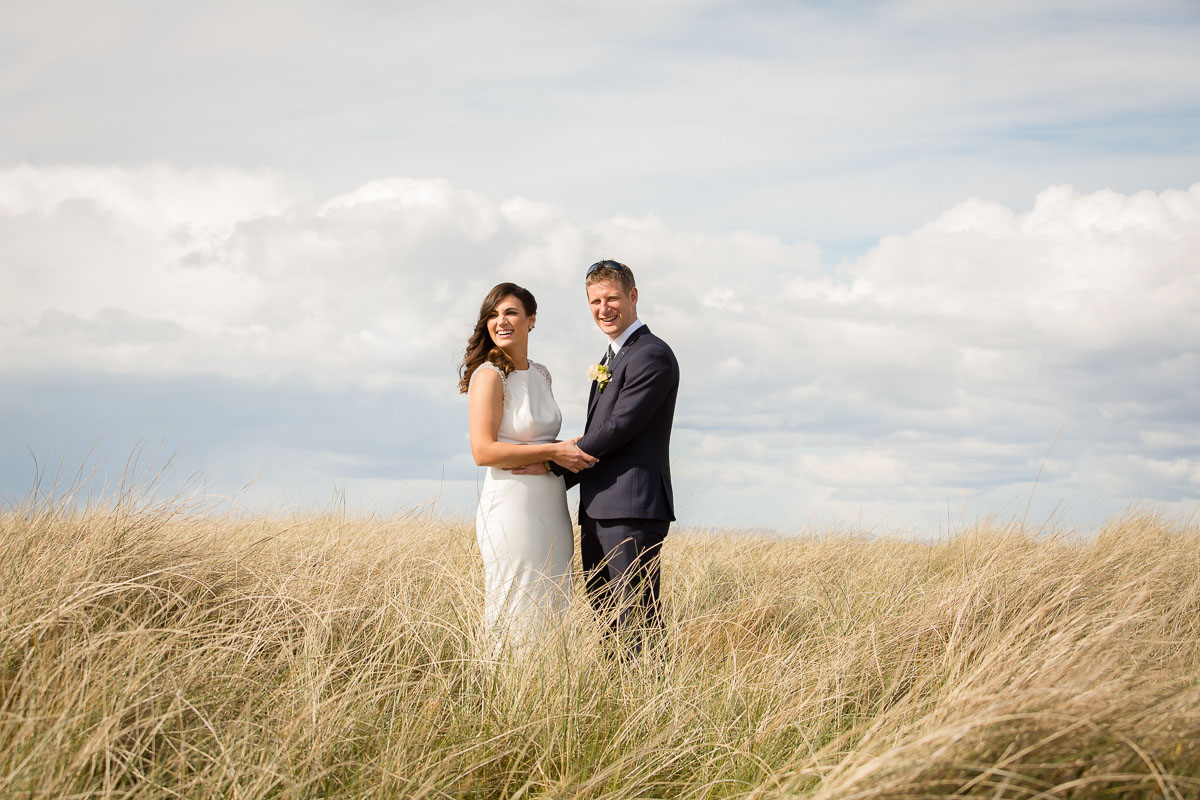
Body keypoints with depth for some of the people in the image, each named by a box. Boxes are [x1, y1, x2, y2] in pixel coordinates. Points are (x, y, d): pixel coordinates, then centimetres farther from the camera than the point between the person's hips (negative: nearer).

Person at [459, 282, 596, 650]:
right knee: (516, 622, -5)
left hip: (551, 505, 8)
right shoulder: (489, 375, -9)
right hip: (513, 505, -8)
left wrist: (573, 449, 6)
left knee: (549, 616, 10)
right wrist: (552, 451, -16)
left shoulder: (541, 374, 14)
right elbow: (483, 451, -18)